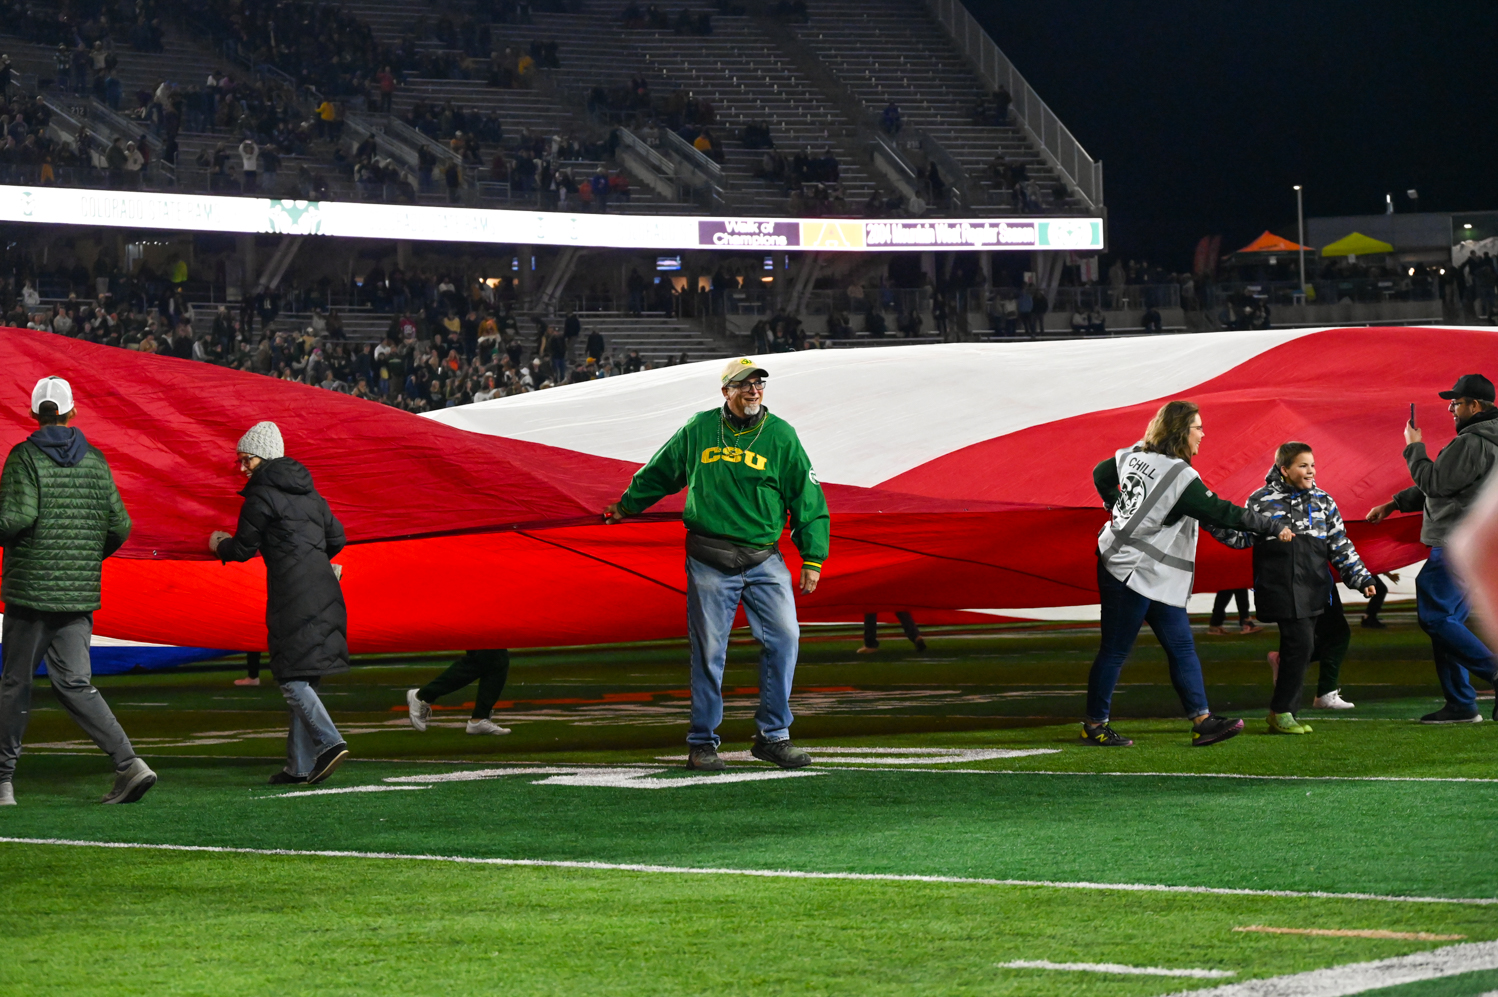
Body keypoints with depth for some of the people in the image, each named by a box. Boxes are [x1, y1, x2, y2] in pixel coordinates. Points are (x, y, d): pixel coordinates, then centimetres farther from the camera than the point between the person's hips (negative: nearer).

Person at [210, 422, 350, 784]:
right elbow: (336, 538, 21)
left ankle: (329, 742, -25)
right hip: (324, 591, 8)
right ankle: (300, 763, 8)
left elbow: (244, 548, -1)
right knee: (304, 676, 9)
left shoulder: (261, 495, -5)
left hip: (292, 595, -8)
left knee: (292, 677, -7)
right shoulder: (308, 492, 18)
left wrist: (219, 544, 21)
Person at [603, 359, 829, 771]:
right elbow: (659, 472, 20)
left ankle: (773, 736, 2)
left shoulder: (781, 436, 3)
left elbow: (807, 498, 6)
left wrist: (813, 558, 2)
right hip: (709, 562, -1)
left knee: (784, 638, -9)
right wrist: (626, 506, 31)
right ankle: (702, 742, 10)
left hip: (764, 559, 1)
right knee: (709, 651, 0)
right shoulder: (699, 430, 4)